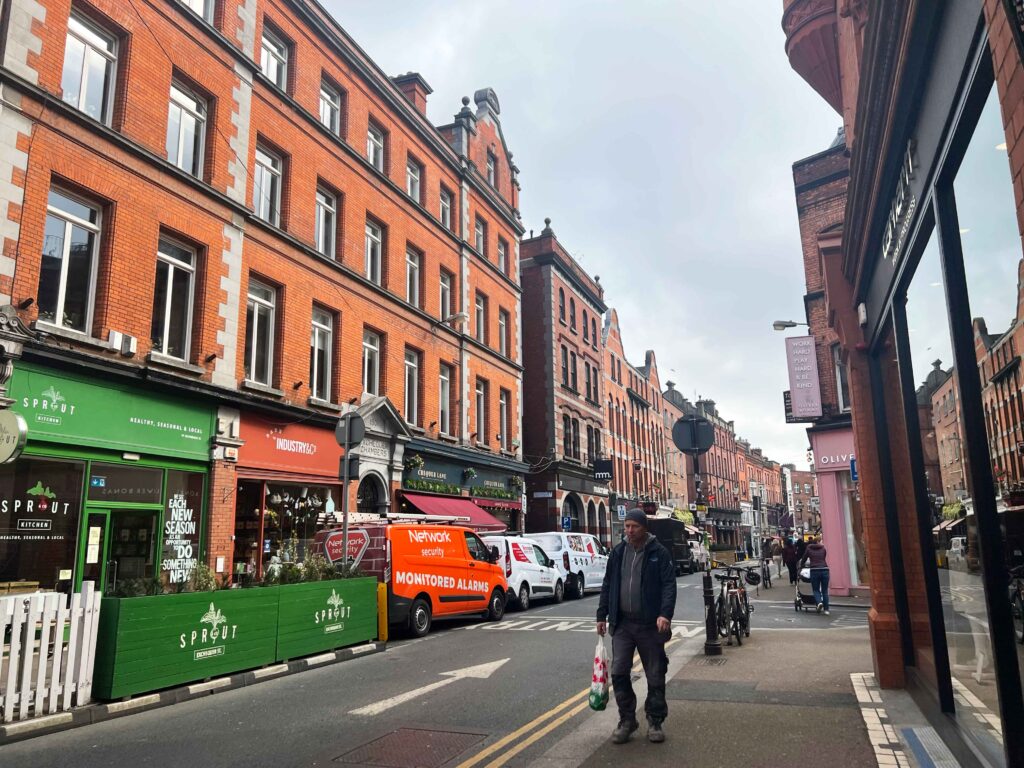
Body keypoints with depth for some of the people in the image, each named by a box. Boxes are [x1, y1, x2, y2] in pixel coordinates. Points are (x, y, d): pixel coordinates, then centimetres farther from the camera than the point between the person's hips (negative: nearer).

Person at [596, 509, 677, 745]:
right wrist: (602, 616, 10)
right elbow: (608, 585, 12)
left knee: (655, 676, 7)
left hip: (650, 625, -3)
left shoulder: (659, 553, -5)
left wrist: (665, 614, -24)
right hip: (622, 624, 3)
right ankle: (626, 720, 15)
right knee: (618, 672, -1)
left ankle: (655, 721, 24)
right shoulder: (618, 553, 7)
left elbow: (669, 585, -11)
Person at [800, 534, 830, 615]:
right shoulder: (823, 549, 13)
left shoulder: (809, 549, 10)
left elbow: (804, 559, 17)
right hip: (824, 569, 2)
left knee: (816, 590, 8)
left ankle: (819, 602, -19)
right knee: (825, 590, 10)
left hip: (814, 571, -1)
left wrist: (801, 566, 34)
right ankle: (826, 609, 8)